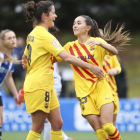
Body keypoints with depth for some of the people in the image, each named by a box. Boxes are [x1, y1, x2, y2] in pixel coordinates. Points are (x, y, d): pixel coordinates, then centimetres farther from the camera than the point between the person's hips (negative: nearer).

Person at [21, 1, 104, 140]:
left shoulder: (33, 34, 12)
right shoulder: (45, 36, -17)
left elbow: (25, 58, 24)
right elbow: (67, 58, -23)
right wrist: (91, 67, -20)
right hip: (38, 87, -9)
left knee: (57, 123, 7)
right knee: (37, 128, -4)